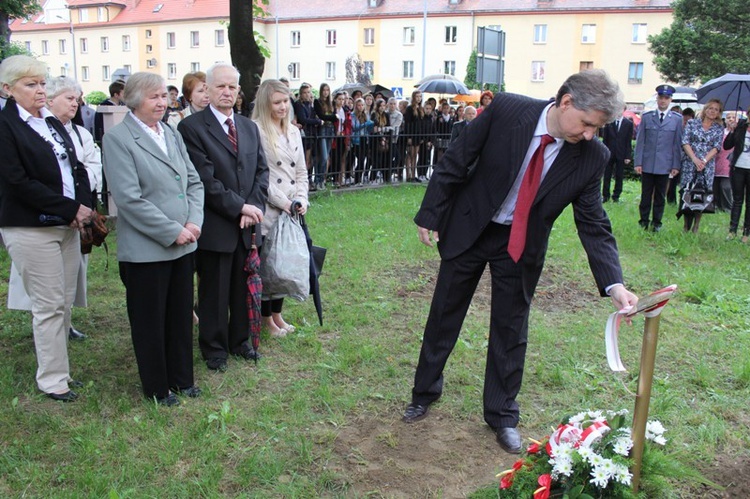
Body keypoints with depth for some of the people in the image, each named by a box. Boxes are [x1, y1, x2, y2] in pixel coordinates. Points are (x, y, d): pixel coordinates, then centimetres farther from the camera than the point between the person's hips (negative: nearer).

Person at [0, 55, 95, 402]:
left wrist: (83, 206, -5)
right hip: (31, 229, -7)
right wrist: (70, 209, -16)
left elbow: (76, 169, 13)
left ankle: (57, 368, 24)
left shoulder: (52, 123, 14)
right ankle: (52, 380, 13)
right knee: (49, 305, -1)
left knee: (65, 303, 11)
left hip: (67, 225, 7)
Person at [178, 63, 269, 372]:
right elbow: (205, 179, -15)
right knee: (214, 293, 7)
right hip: (216, 226, -5)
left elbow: (262, 171, 9)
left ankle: (239, 341, 32)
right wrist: (239, 207, -14)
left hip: (246, 224, 5)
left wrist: (254, 207, -6)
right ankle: (214, 348, 24)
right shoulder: (191, 127, -8)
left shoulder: (250, 127, 12)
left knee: (243, 288, 15)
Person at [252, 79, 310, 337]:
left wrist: (301, 199, -1)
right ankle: (266, 318, 17)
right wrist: (282, 201, -14)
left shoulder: (294, 131, 12)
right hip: (267, 211, -6)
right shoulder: (256, 131, -10)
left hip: (291, 211, 7)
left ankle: (278, 314, 26)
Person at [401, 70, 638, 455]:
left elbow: (593, 225, -10)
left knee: (510, 330, 10)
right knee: (444, 316, 13)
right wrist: (430, 214, -9)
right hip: (468, 230, 0)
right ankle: (424, 394, 35)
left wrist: (614, 285, -21)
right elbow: (455, 162, -12)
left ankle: (502, 416, 30)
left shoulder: (592, 156, -15)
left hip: (521, 246, 1)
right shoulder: (507, 109, -21)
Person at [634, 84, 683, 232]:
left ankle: (656, 222, 18)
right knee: (646, 195, 6)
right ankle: (644, 221, 16)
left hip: (665, 165, 0)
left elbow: (677, 144, 3)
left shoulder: (677, 119, 3)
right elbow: (640, 141, 3)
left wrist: (676, 165, 0)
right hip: (647, 164, 0)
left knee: (660, 196, 8)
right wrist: (638, 162, -3)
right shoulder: (646, 117, 4)